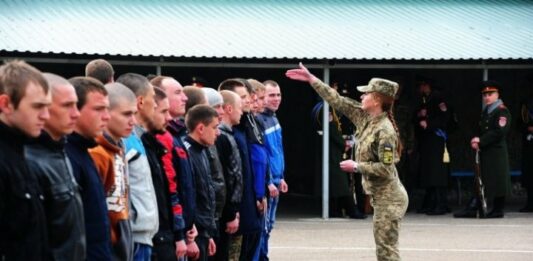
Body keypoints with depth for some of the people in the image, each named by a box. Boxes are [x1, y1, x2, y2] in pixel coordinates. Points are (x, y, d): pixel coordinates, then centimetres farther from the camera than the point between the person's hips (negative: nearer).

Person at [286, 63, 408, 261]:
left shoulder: (385, 131, -21)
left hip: (388, 198, -9)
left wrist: (356, 166, -16)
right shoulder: (365, 118, 5)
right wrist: (311, 79, 11)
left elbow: (386, 169, -23)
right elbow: (339, 102, 11)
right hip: (380, 196, 9)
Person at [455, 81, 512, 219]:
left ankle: (498, 210, 2)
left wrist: (480, 140, -18)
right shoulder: (485, 111, 18)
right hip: (484, 152, 8)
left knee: (498, 180, -4)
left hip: (497, 152, -8)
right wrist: (476, 142, -1)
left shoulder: (502, 111, -8)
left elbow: (499, 132, -18)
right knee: (480, 181, 6)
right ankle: (472, 209, 6)